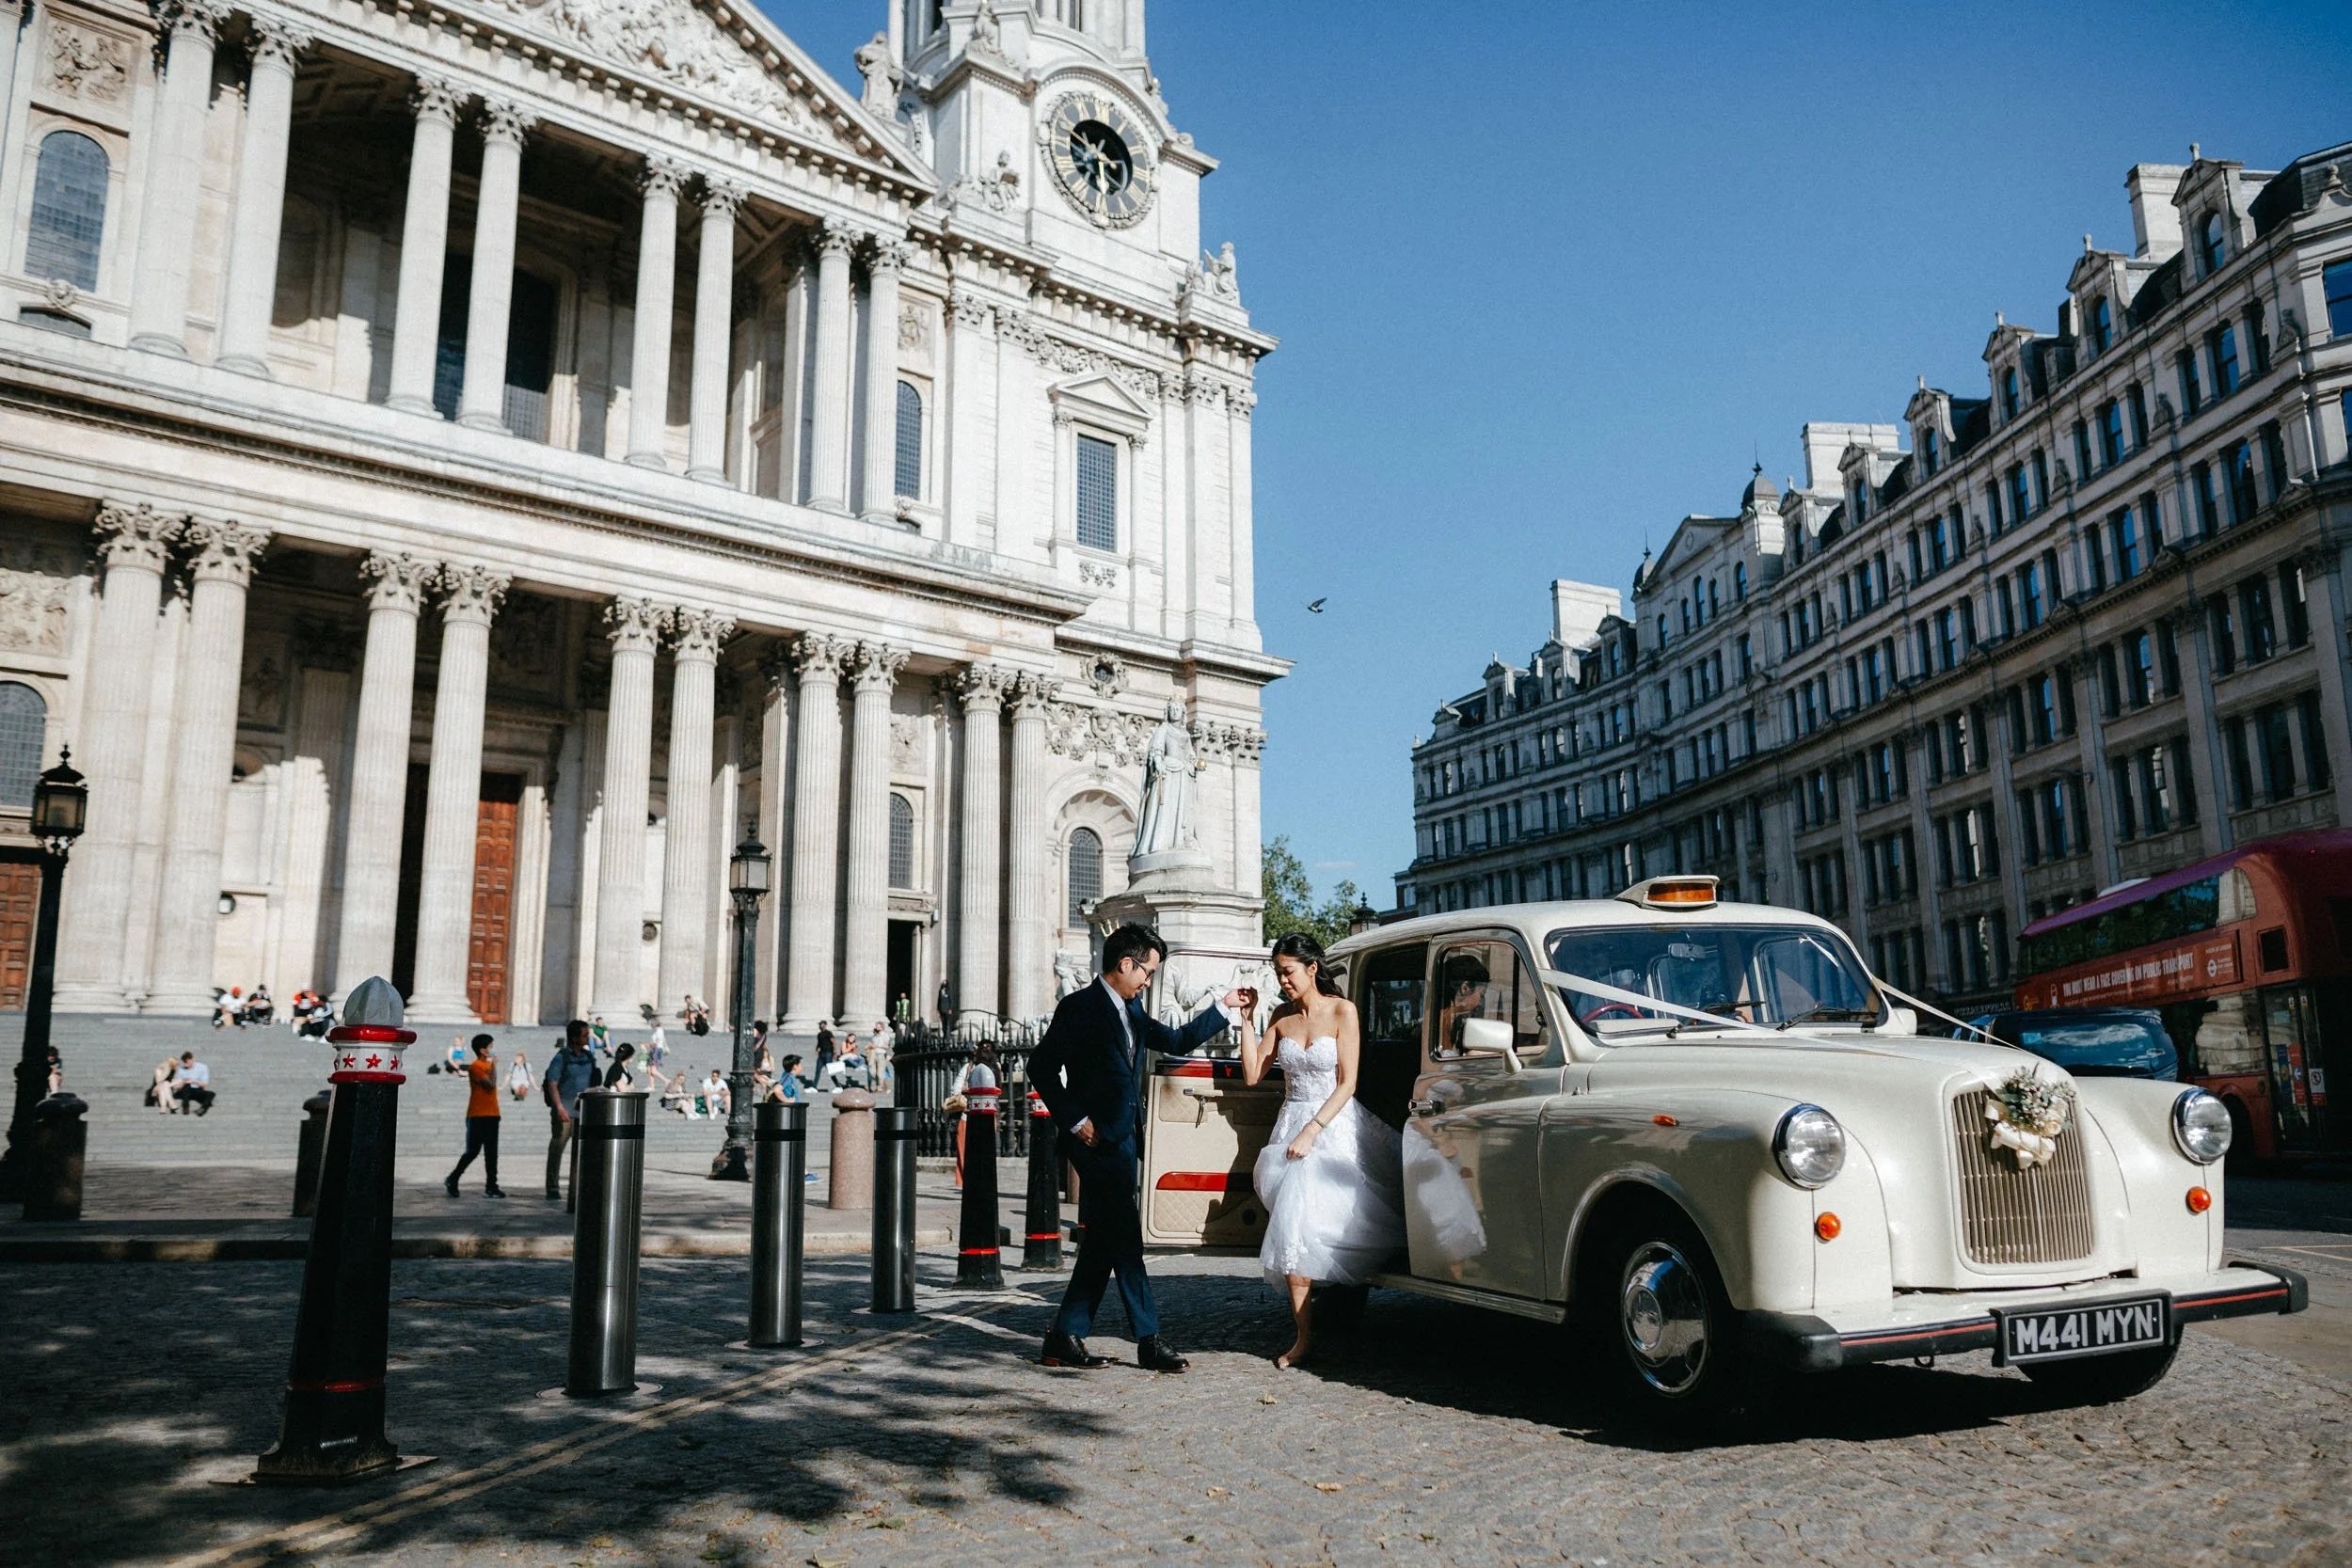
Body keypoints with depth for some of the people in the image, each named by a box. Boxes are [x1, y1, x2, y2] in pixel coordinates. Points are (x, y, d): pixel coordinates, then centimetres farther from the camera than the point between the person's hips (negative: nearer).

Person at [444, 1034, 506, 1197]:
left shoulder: (488, 1065, 15)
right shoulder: (475, 1067, -11)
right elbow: (491, 1084, -21)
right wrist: (494, 1065, -12)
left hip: (491, 1116, 8)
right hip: (478, 1116, -8)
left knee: (491, 1153, 4)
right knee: (472, 1151, -3)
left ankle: (491, 1186, 4)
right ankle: (452, 1180, 14)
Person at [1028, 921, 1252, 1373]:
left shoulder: (1131, 1012, 15)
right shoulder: (1079, 1007, -10)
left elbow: (1176, 1041, 21)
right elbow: (1041, 1068, -13)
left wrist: (1225, 1009, 14)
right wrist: (1075, 1122, -14)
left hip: (1119, 1140, 9)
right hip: (1096, 1140, -9)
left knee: (1104, 1241, 10)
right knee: (1125, 1238, -6)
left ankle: (1066, 1339, 17)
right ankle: (1149, 1342, 0)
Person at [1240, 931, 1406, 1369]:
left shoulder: (1341, 1011, -4)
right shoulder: (1281, 1016, 10)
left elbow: (1347, 1083, -8)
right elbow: (1252, 1074, 8)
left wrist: (1312, 1131, -15)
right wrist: (1246, 1019, 2)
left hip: (1335, 1127, -3)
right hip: (1292, 1126, 4)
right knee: (1293, 1226, -9)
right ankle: (1305, 1334, -7)